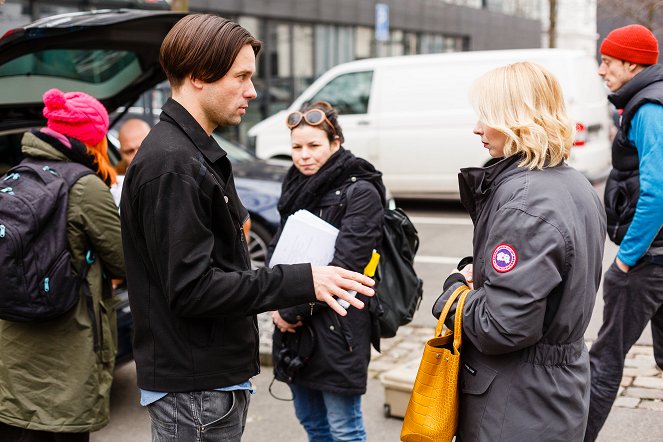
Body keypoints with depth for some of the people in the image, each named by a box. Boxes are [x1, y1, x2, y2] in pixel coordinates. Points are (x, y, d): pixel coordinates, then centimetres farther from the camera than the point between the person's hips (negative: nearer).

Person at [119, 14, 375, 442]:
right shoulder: (172, 164, -20)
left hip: (215, 377, 10)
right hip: (194, 387, -10)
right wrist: (302, 282, -23)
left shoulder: (194, 153, 12)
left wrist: (277, 294, 11)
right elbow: (191, 287, -24)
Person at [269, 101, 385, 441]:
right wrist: (278, 305, -4)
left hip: (336, 329, -7)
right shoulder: (296, 187, 10)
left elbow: (344, 265, -18)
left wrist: (293, 311, -14)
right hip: (294, 328, 7)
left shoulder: (360, 192, -12)